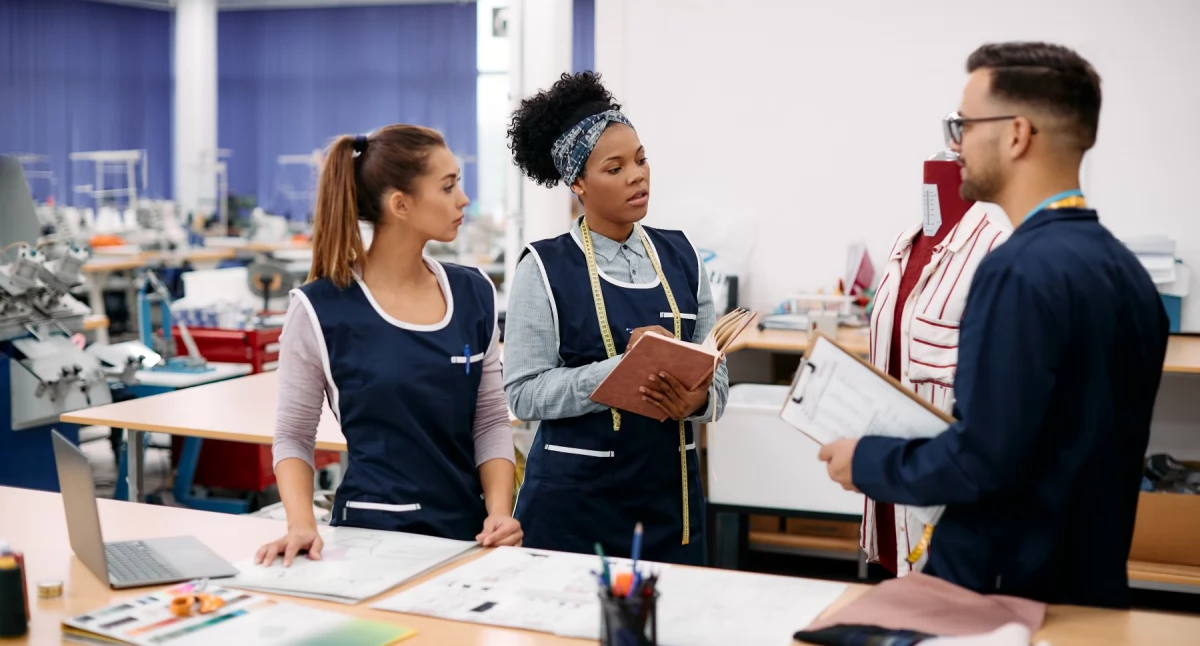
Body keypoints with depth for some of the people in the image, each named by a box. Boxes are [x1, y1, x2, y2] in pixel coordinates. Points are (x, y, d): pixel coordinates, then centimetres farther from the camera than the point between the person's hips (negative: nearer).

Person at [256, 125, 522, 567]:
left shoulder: (474, 295, 2)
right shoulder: (321, 309, -10)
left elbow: (491, 420, 6)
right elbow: (293, 436, -3)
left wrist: (500, 510, -9)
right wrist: (302, 523, -18)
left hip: (468, 533, 4)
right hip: (373, 533, -4)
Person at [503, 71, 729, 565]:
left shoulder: (680, 256, 7)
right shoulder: (545, 268, -6)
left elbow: (715, 372, 9)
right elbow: (523, 393, -11)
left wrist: (697, 399, -13)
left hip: (671, 491, 4)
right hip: (575, 499, -4)